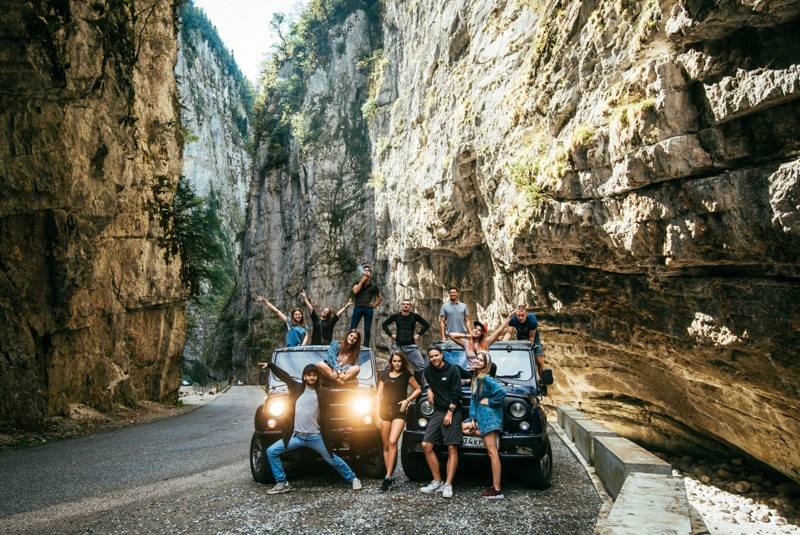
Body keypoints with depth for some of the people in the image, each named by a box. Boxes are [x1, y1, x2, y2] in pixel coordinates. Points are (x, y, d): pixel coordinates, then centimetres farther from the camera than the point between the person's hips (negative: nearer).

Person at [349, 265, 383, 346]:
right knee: (352, 329, -4)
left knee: (367, 330, 2)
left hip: (368, 309, 1)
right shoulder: (358, 282, 8)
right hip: (358, 308, -1)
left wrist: (374, 305, 4)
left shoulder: (373, 286, 9)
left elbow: (380, 297, 17)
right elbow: (355, 291, -12)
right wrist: (362, 281, -9)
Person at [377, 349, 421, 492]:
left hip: (399, 412, -3)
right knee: (386, 445, 4)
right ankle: (390, 477, 14)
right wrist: (377, 414, 1)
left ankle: (388, 477, -17)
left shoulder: (406, 374, 4)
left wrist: (407, 400, -5)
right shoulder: (384, 375, 10)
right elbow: (379, 396, 9)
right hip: (385, 412, 3)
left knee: (393, 441, -19)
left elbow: (418, 389, 9)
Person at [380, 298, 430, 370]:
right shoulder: (396, 316, -2)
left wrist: (419, 334, 1)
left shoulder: (414, 316, -2)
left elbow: (427, 325, 8)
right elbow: (384, 324, 10)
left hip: (411, 346, 0)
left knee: (421, 366, -6)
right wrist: (390, 335, 2)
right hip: (398, 346, 0)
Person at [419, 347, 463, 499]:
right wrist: (430, 389, 9)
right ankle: (437, 482, 4)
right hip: (437, 412, 5)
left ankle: (448, 485, -6)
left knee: (452, 448, -9)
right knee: (426, 445, -4)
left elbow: (456, 393, -9)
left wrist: (450, 413, -15)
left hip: (452, 412, -5)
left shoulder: (452, 369, -6)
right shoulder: (428, 371, 9)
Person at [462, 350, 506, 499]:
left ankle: (497, 490, -9)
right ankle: (492, 444, 3)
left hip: (489, 417, -10)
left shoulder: (485, 378, -12)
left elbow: (502, 392, -24)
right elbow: (473, 399, 14)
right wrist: (472, 419, 4)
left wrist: (489, 401, -11)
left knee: (492, 452, -10)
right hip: (481, 417, 10)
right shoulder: (476, 378, 15)